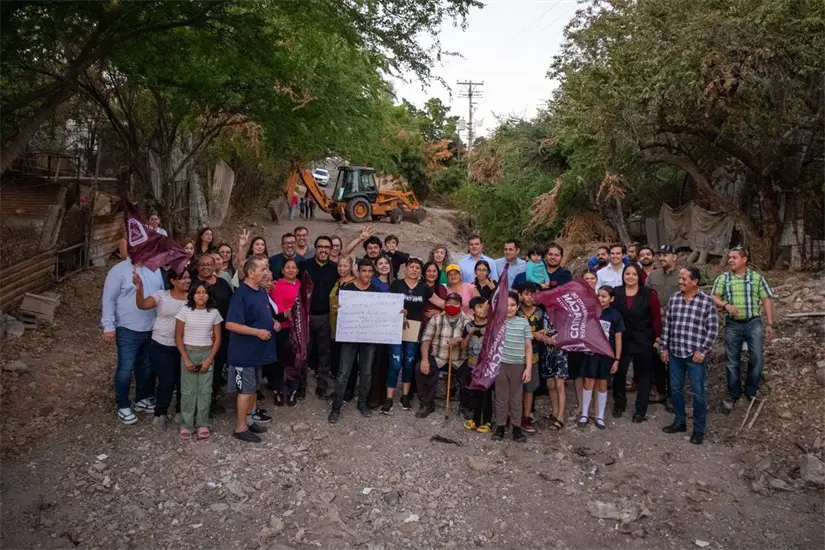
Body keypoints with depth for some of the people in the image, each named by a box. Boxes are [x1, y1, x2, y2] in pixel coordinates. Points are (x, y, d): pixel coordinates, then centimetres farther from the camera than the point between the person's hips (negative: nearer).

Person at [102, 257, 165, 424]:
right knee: (126, 369, 2)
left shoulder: (156, 270, 6)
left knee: (147, 367, 17)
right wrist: (109, 327, -14)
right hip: (128, 330, -5)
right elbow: (109, 300, -10)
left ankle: (142, 399, 35)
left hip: (152, 329, 5)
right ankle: (123, 406, 17)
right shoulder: (119, 270, -10)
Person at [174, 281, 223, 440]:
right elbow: (178, 337, -3)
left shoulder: (214, 313, -2)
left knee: (205, 390, 4)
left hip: (207, 354, 1)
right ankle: (186, 425, 13)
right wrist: (186, 359, -9)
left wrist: (209, 359, -7)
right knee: (188, 390, 2)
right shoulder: (185, 311, -5)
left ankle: (203, 424, 14)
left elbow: (217, 338, 2)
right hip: (189, 353, -1)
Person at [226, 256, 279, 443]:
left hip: (258, 349, 9)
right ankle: (240, 428, 13)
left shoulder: (262, 291, 7)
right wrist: (257, 332, -26)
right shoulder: (241, 295, -20)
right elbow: (230, 324, -25)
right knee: (246, 389, 1)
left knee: (253, 387, 18)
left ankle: (249, 419, 32)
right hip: (245, 351, -9)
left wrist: (274, 323, 2)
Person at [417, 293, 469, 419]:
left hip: (459, 361, 0)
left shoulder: (467, 321, 2)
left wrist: (460, 340, -30)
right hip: (437, 357, 1)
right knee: (421, 369, -23)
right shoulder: (436, 319, 3)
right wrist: (424, 359, -17)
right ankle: (426, 404, -3)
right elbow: (426, 340, -3)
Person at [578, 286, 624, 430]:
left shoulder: (615, 315, -5)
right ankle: (584, 414, 19)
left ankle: (600, 417, 21)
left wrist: (617, 359, -3)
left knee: (602, 385, 10)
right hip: (591, 353, 0)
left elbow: (618, 339, -1)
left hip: (606, 355, 0)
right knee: (588, 383, 6)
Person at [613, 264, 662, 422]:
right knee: (619, 372, 8)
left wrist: (657, 338, -5)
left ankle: (641, 410, 18)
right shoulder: (616, 293, -1)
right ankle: (619, 404, 28)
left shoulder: (649, 293, -7)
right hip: (621, 341, 2)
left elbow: (656, 317, -4)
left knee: (643, 375, 9)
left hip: (643, 341, -1)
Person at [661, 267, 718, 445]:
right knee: (675, 389, 13)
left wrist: (702, 351, -13)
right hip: (675, 353, 5)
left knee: (697, 392, 4)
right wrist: (664, 347, 7)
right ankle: (679, 421, 30)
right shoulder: (673, 299, 3)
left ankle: (699, 429, 18)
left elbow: (712, 329, -8)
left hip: (695, 355, -4)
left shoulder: (707, 301, -9)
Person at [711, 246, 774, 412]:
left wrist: (769, 324, -3)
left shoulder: (757, 277, 2)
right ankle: (733, 394, 22)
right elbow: (714, 299, -2)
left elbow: (767, 301, 2)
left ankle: (751, 391, 24)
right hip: (732, 325, 1)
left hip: (754, 323, 0)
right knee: (732, 361, 7)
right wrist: (726, 305, -23)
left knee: (757, 359, 3)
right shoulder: (723, 278, 3)